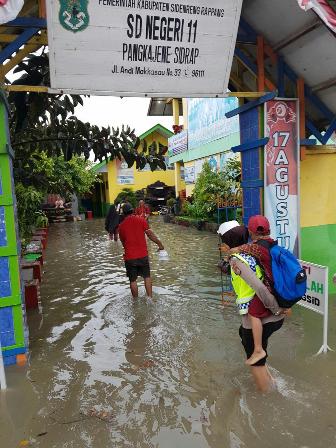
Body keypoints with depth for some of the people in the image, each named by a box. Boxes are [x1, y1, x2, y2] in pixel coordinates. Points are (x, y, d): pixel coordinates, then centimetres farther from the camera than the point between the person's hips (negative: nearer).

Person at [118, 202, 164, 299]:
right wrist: (160, 244, 5)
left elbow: (123, 242, 11)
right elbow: (150, 234, -6)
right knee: (147, 277, 15)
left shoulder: (121, 226, 0)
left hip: (129, 256, 0)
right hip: (143, 255, 0)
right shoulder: (141, 220, -4)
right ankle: (150, 298, 12)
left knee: (133, 280, 11)